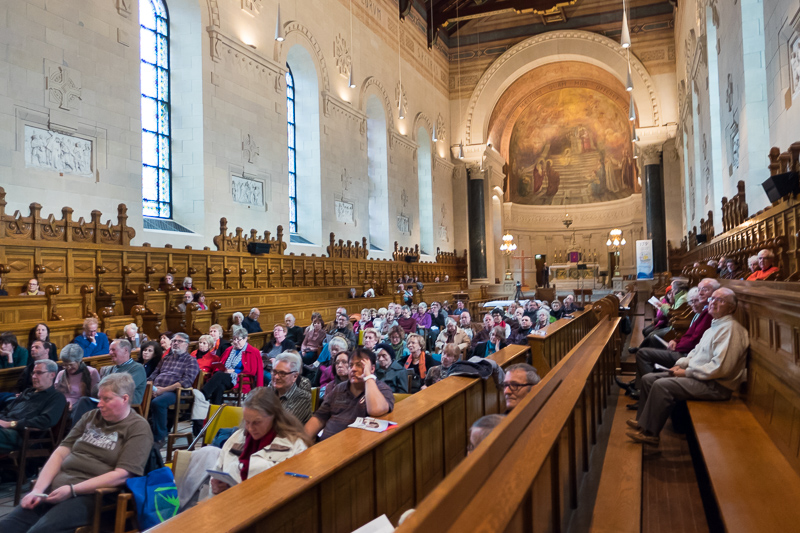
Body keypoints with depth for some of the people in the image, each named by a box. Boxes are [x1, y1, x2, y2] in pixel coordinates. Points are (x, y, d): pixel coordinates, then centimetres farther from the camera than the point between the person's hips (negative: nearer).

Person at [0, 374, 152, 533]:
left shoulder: (138, 429, -6)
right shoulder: (91, 416, 15)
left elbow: (122, 475, -14)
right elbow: (60, 453, 11)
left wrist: (72, 490, -17)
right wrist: (38, 489, -4)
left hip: (90, 495, -7)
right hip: (56, 486, 7)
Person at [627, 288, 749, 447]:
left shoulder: (730, 329, -17)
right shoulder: (716, 325, 16)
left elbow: (720, 368, -26)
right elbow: (697, 351, 25)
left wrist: (687, 372, -17)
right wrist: (681, 364, 6)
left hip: (715, 386, -10)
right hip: (697, 375, 10)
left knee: (661, 385, -26)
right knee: (648, 379, 4)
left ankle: (649, 433, -16)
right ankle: (643, 420, 10)